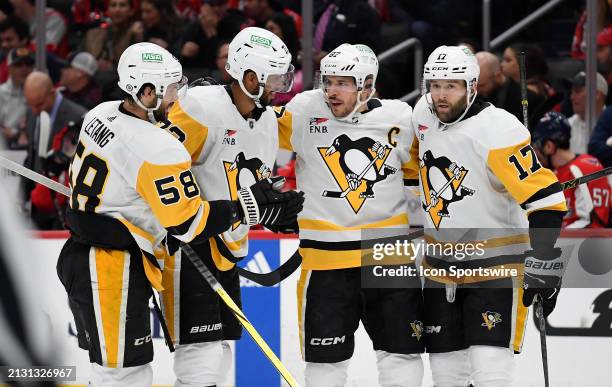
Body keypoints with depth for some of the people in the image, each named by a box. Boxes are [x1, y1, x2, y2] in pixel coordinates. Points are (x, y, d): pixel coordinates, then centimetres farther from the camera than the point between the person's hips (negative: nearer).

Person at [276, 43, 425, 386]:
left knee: (402, 351, 6)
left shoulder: (400, 119, -1)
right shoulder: (304, 111, -6)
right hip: (326, 258, -1)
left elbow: (419, 174, 11)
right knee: (326, 357, 4)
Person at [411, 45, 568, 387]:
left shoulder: (498, 131, -22)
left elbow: (545, 198, -24)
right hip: (440, 262, 7)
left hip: (495, 265, -7)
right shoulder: (424, 114, 0)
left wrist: (543, 265, -27)